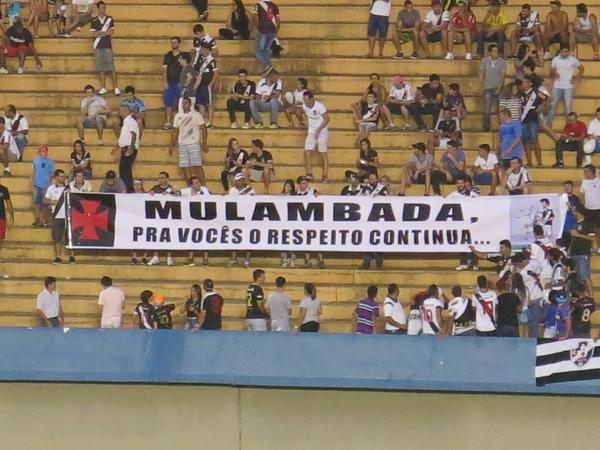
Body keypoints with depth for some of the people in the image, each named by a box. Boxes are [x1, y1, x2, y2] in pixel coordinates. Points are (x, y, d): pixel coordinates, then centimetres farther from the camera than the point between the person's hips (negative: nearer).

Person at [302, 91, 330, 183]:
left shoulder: (320, 106, -20)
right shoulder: (304, 106, -2)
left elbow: (327, 119, -14)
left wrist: (319, 129, -22)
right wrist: (309, 128, 13)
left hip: (322, 132, -6)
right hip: (311, 132, 6)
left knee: (323, 154, -2)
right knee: (307, 152, -5)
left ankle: (325, 176, 4)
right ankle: (309, 174, 1)